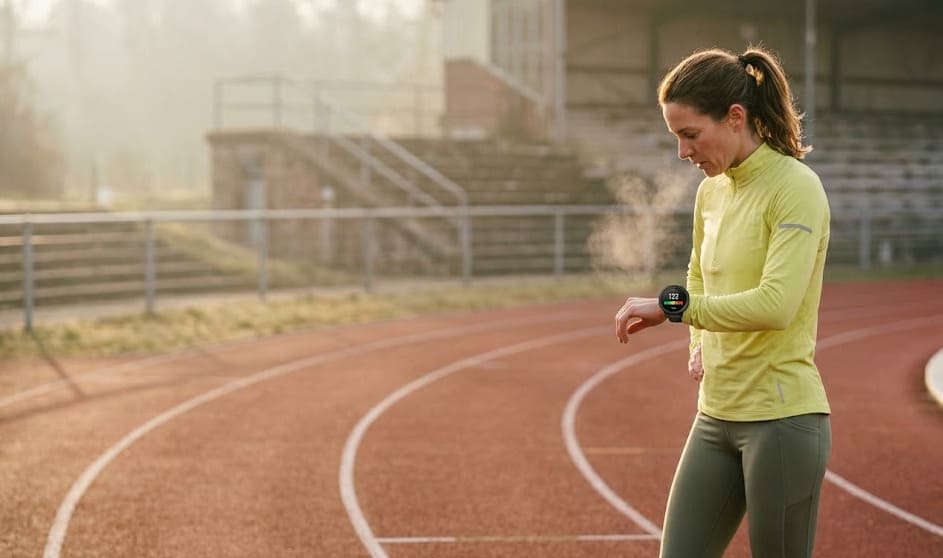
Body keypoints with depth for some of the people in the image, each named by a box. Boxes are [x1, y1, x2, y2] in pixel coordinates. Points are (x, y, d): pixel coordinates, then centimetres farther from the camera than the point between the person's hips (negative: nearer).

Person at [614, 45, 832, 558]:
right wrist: (701, 347, 11)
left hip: (783, 418, -8)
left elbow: (776, 303, -25)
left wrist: (672, 306, -22)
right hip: (716, 416, 8)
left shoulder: (794, 187, -13)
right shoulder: (711, 191, 11)